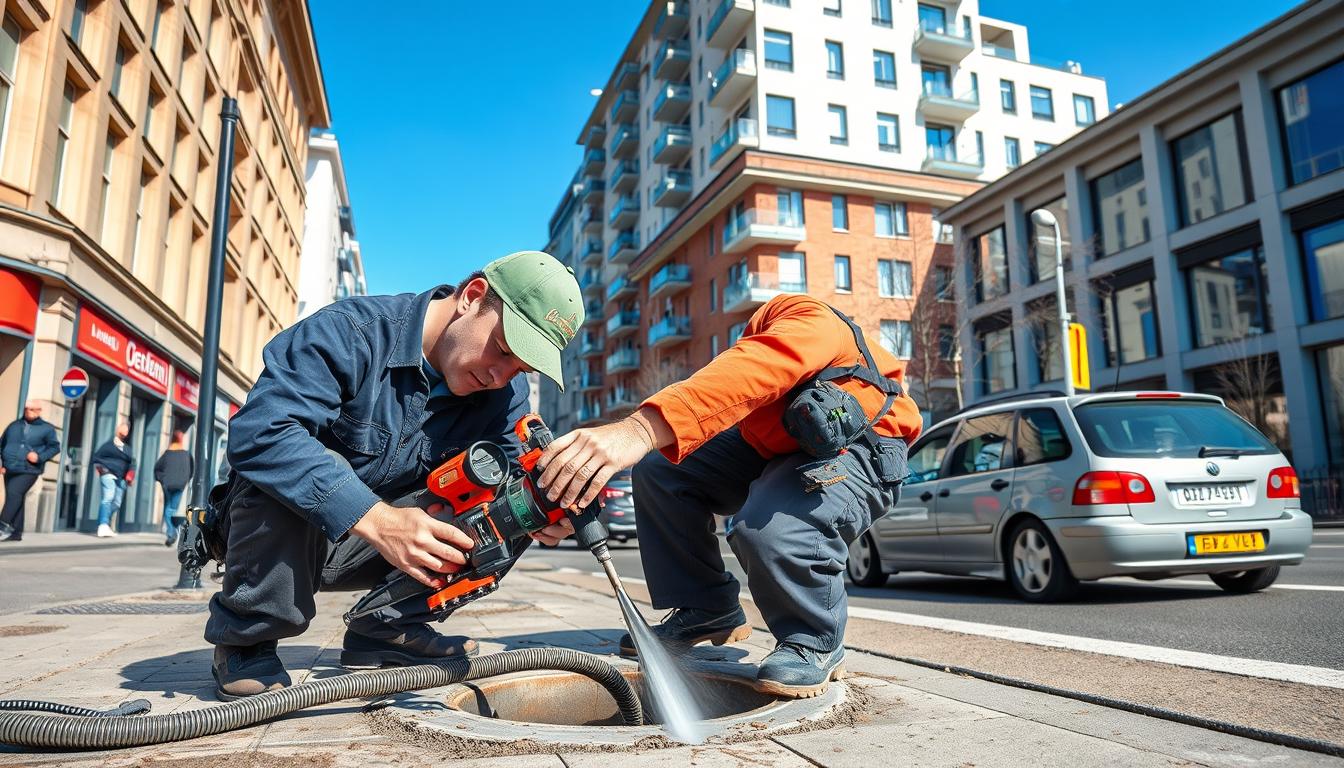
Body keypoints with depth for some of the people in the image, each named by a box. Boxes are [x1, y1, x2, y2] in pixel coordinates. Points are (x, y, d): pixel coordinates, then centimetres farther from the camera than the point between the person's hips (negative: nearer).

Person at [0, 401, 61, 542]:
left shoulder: (47, 428, 3)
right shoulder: (14, 425, 14)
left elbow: (55, 447, 2)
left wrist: (40, 457, -14)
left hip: (28, 471, -5)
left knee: (13, 494, -22)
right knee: (16, 499, 7)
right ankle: (16, 532, 12)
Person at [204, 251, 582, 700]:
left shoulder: (505, 394, -6)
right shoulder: (348, 334, -26)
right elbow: (259, 432, -37)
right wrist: (376, 519, -47)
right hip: (275, 532, -4)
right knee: (281, 472, -35)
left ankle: (387, 628, 2)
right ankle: (245, 638, -12)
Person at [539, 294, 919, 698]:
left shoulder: (807, 322, -30)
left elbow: (748, 375, -49)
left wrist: (641, 430, -59)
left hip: (859, 450, -7)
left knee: (769, 528, -36)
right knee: (657, 467, -6)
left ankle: (815, 645, -7)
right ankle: (708, 611, 4)